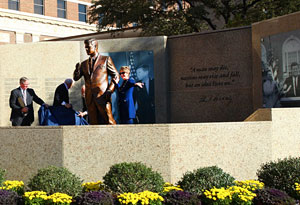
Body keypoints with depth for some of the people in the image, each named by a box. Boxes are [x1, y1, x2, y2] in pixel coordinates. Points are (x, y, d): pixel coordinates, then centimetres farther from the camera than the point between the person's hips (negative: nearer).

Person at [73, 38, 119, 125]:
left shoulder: (106, 59, 7)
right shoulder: (84, 64, 18)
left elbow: (116, 76, 5)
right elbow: (76, 78, 11)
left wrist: (110, 90, -8)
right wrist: (77, 69, -11)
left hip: (102, 96, -4)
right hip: (89, 98, 4)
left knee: (109, 121, -8)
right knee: (93, 123, 2)